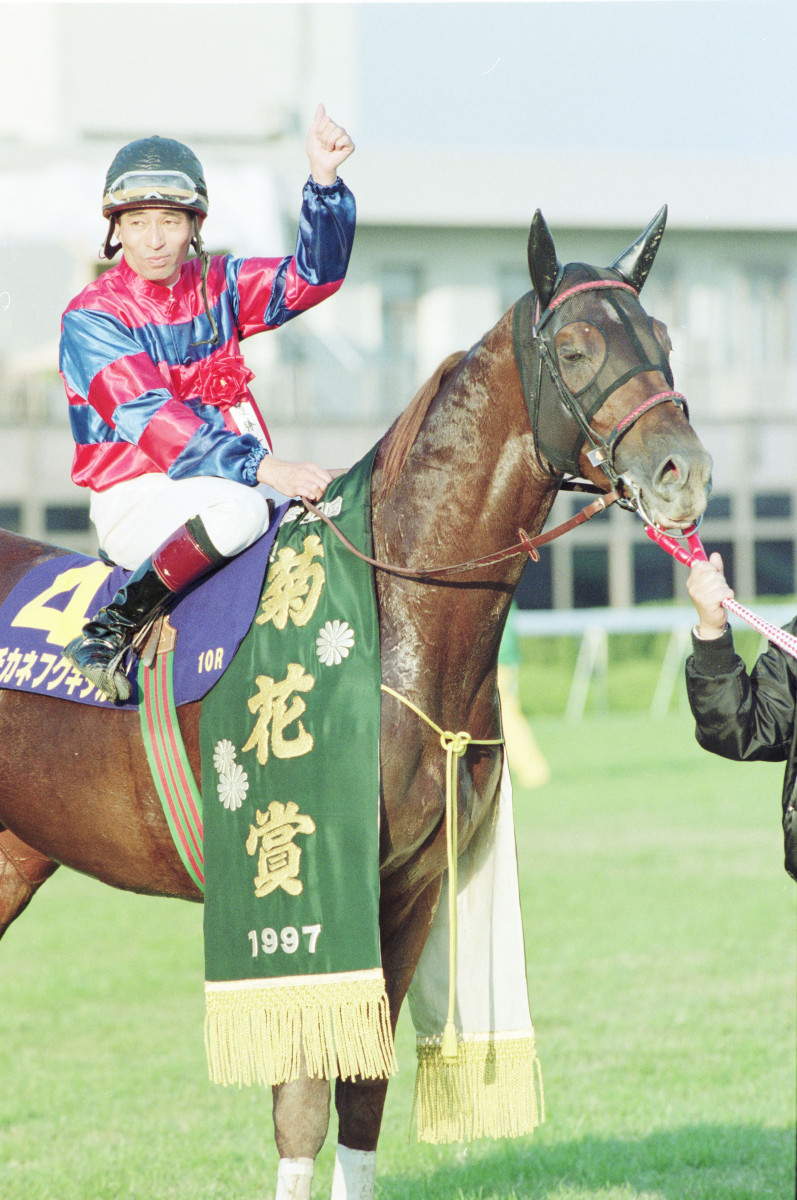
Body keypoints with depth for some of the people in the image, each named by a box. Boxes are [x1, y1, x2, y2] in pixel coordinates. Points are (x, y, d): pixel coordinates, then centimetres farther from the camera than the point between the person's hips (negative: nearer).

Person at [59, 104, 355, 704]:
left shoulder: (217, 285, 10)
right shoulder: (92, 317, -10)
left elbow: (311, 277, 1)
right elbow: (150, 420, -22)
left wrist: (324, 180, -16)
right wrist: (263, 468, -33)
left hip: (229, 485, 6)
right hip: (136, 496, -6)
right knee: (236, 509, -37)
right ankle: (115, 625, -24)